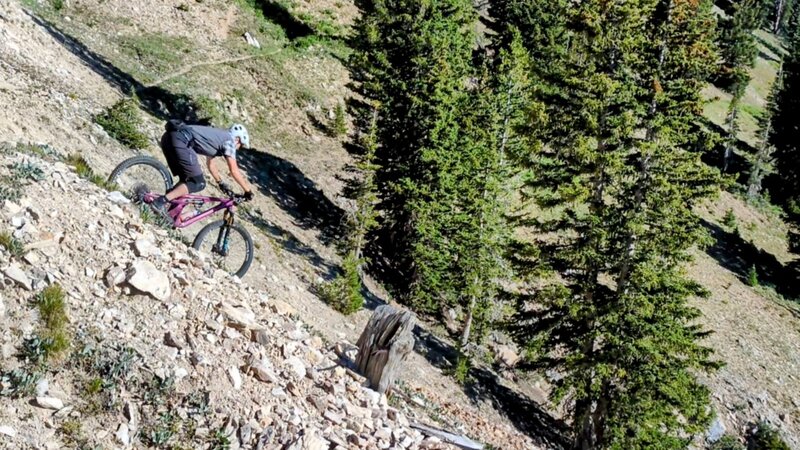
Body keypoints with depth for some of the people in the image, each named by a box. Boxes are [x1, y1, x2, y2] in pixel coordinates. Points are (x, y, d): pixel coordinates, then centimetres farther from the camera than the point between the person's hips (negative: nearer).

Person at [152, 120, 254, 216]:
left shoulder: (217, 136, 33)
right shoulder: (229, 140, 9)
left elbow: (210, 164, 44)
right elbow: (234, 171, 7)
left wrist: (221, 183, 50)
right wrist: (248, 190, 16)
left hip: (168, 138, 10)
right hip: (180, 141, -10)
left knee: (187, 180, 19)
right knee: (198, 183, -3)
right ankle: (161, 202, -13)